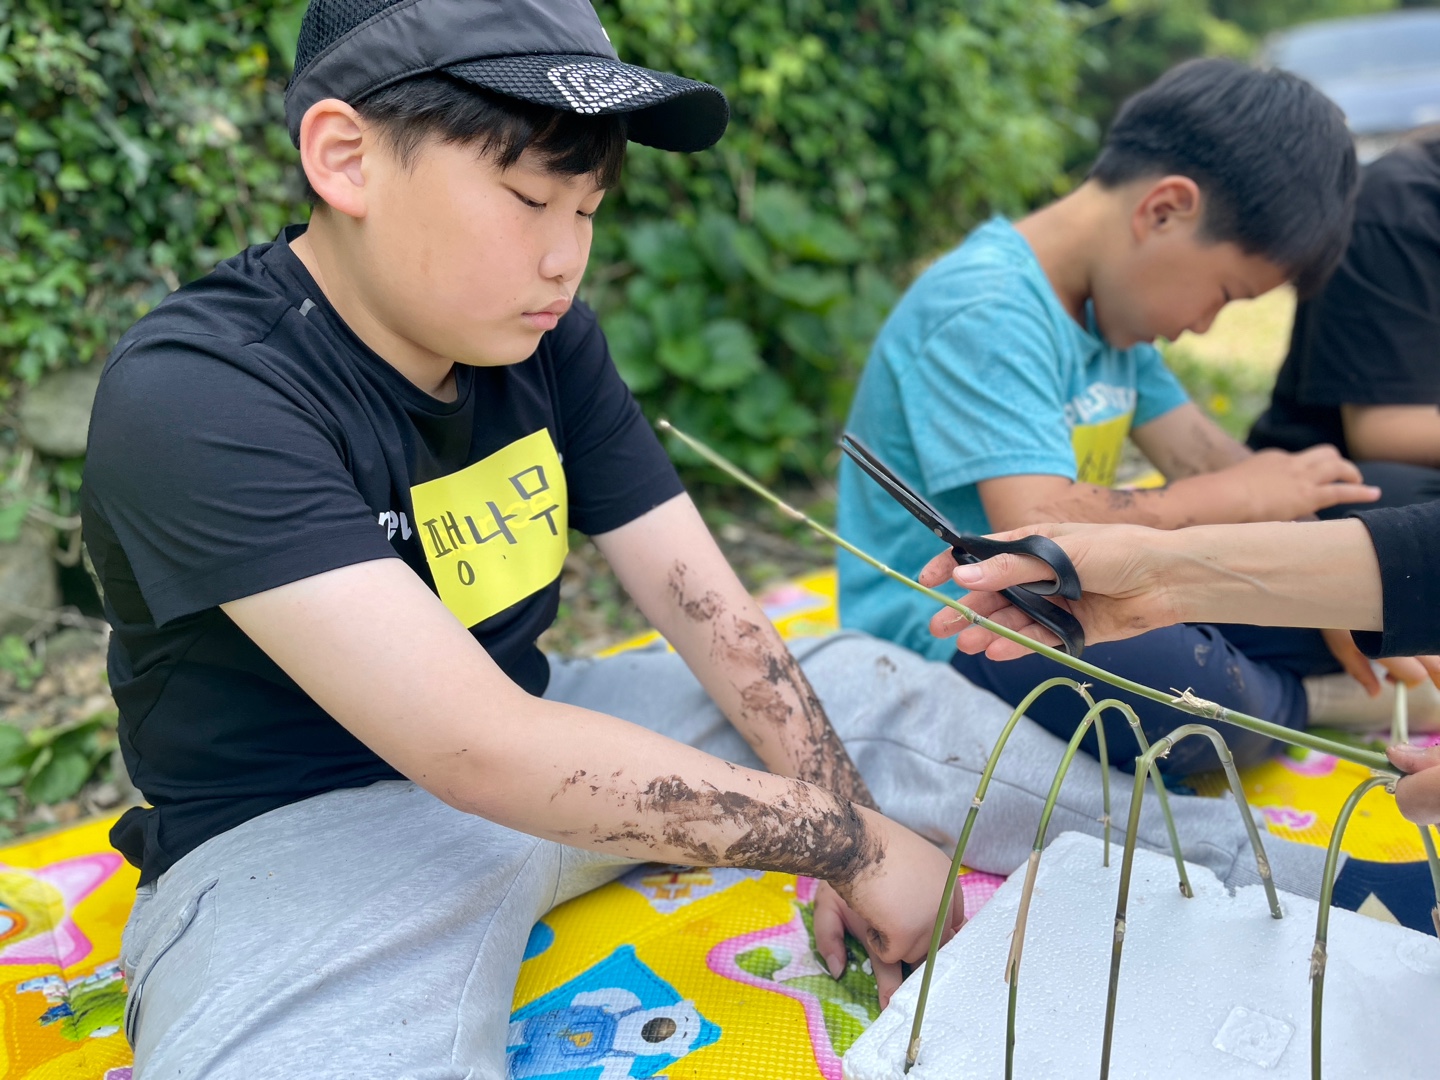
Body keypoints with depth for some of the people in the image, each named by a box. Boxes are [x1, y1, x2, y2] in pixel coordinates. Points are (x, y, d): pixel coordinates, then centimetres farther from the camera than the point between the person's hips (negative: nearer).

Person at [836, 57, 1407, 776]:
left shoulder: (1106, 301, 8)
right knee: (1185, 687, -32)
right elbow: (1044, 533, -32)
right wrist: (1246, 495, -16)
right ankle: (1292, 703, -2)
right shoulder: (985, 312, -22)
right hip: (942, 634, -9)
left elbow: (1202, 456, 10)